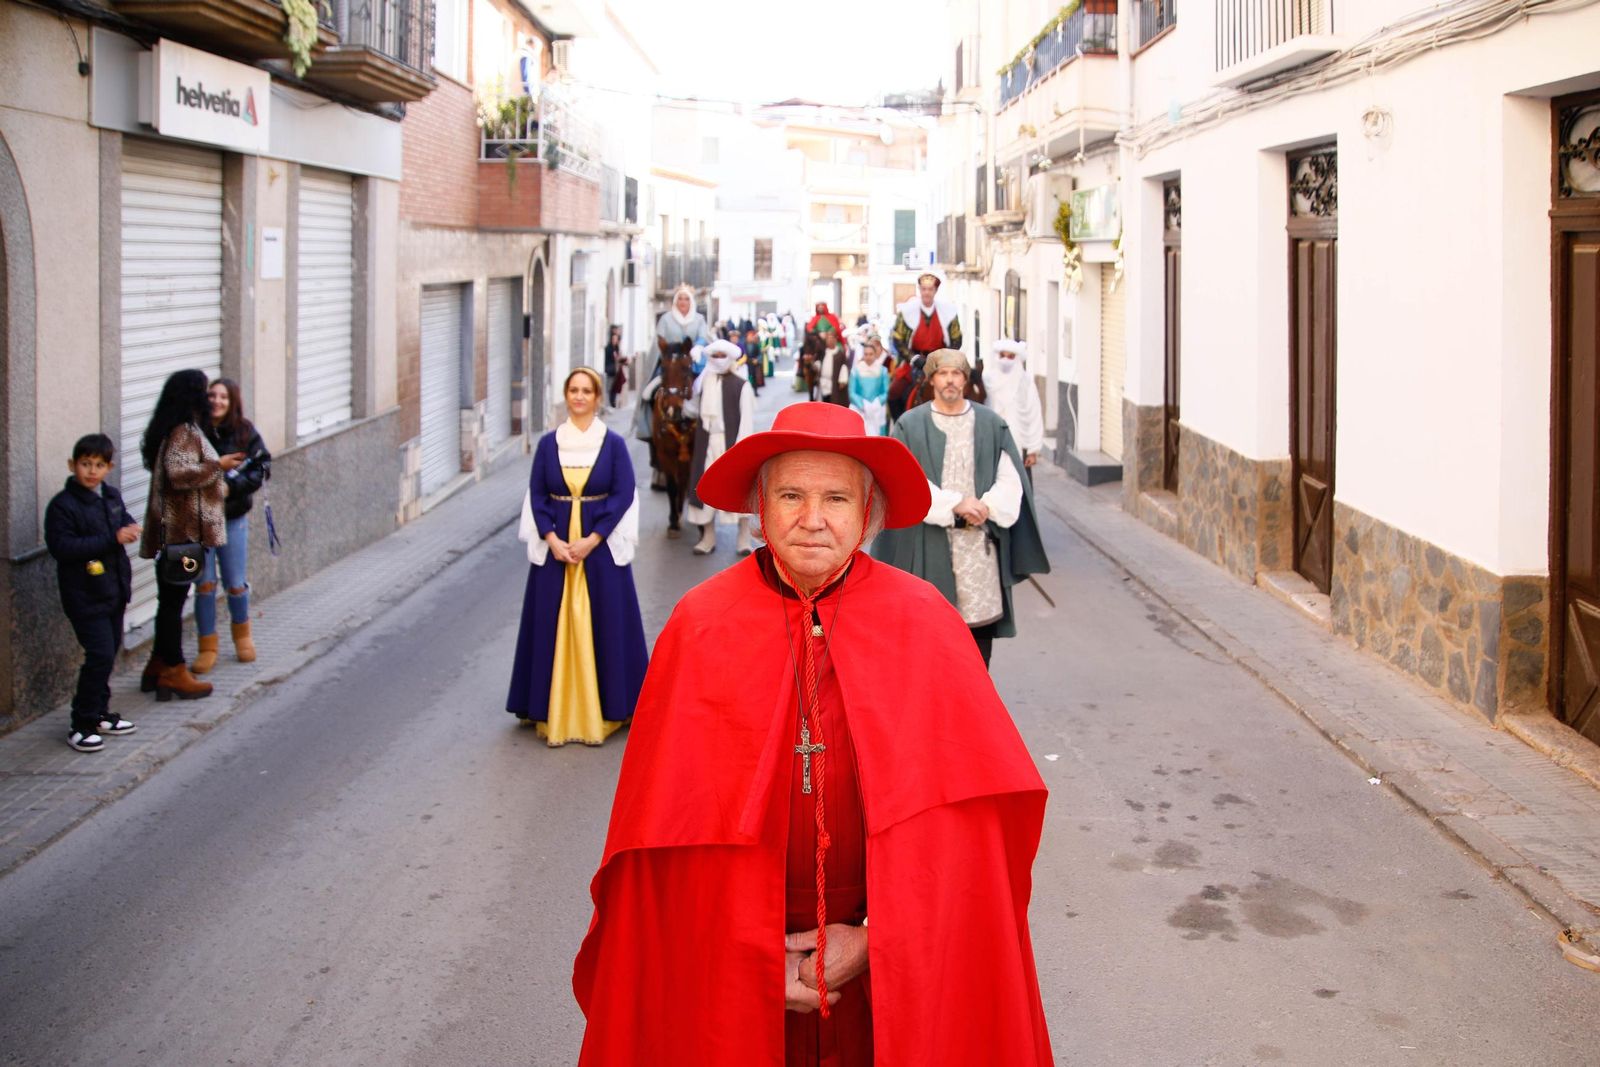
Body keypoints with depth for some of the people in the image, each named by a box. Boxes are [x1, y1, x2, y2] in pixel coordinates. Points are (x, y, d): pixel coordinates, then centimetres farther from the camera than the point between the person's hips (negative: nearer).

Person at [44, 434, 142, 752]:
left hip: (114, 591, 8)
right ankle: (81, 725, -3)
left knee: (109, 653, 14)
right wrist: (112, 539, -25)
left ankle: (99, 714, 28)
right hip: (85, 595, -8)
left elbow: (125, 520, 21)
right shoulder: (62, 505, -14)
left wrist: (130, 529, -6)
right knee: (100, 655, -12)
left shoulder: (112, 496, 8)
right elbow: (61, 546, -22)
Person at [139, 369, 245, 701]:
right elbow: (179, 474, -29)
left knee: (170, 599, 16)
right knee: (174, 599, -3)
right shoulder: (184, 433, -17)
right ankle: (173, 672, 3)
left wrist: (217, 486, 26)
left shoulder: (182, 431, 15)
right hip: (182, 531, -10)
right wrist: (218, 465, -18)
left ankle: (159, 667, 24)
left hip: (173, 531, 10)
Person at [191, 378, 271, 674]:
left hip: (233, 516, 1)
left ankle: (242, 633, 37)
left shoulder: (244, 432, -5)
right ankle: (207, 647, 14)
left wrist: (230, 486, -18)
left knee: (236, 584, 10)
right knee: (205, 584, 2)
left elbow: (262, 467, -6)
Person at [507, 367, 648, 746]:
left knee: (602, 625, 1)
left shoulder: (614, 444, -1)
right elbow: (536, 495, 2)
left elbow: (623, 494, -6)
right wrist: (552, 539, -11)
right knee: (553, 626, 3)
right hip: (554, 546, 2)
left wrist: (592, 540, -14)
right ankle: (555, 713, 10)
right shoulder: (548, 444, 4)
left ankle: (599, 712, 10)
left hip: (601, 547, -1)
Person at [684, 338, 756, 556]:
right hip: (707, 442, 4)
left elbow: (747, 418, -9)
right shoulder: (702, 382, 7)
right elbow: (694, 408, 12)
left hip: (731, 441, -4)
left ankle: (744, 538, 9)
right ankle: (708, 537, 17)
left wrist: (741, 445, -16)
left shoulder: (740, 385, -6)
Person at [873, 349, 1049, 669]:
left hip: (981, 540, 2)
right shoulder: (910, 425, 4)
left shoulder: (991, 424, 9)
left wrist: (986, 506, -16)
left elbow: (1010, 478, 3)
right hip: (929, 543, -2)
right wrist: (954, 504, -18)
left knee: (982, 616, 3)